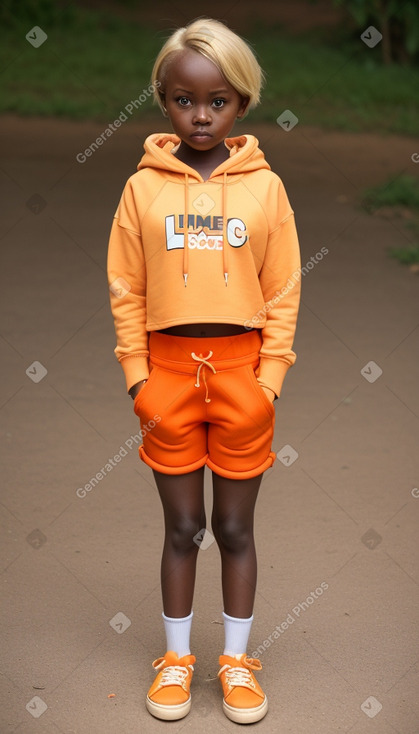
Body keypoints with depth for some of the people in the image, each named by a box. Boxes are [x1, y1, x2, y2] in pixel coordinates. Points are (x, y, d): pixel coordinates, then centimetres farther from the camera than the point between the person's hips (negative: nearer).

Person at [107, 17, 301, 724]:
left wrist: (269, 379, -6)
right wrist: (137, 377, -4)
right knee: (182, 527, 11)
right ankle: (176, 658, 28)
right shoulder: (144, 186, -1)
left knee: (236, 527, 11)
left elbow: (283, 292, -1)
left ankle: (237, 661, 26)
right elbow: (126, 289, 1)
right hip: (169, 368, 0)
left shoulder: (264, 186, -2)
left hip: (241, 369, 0)